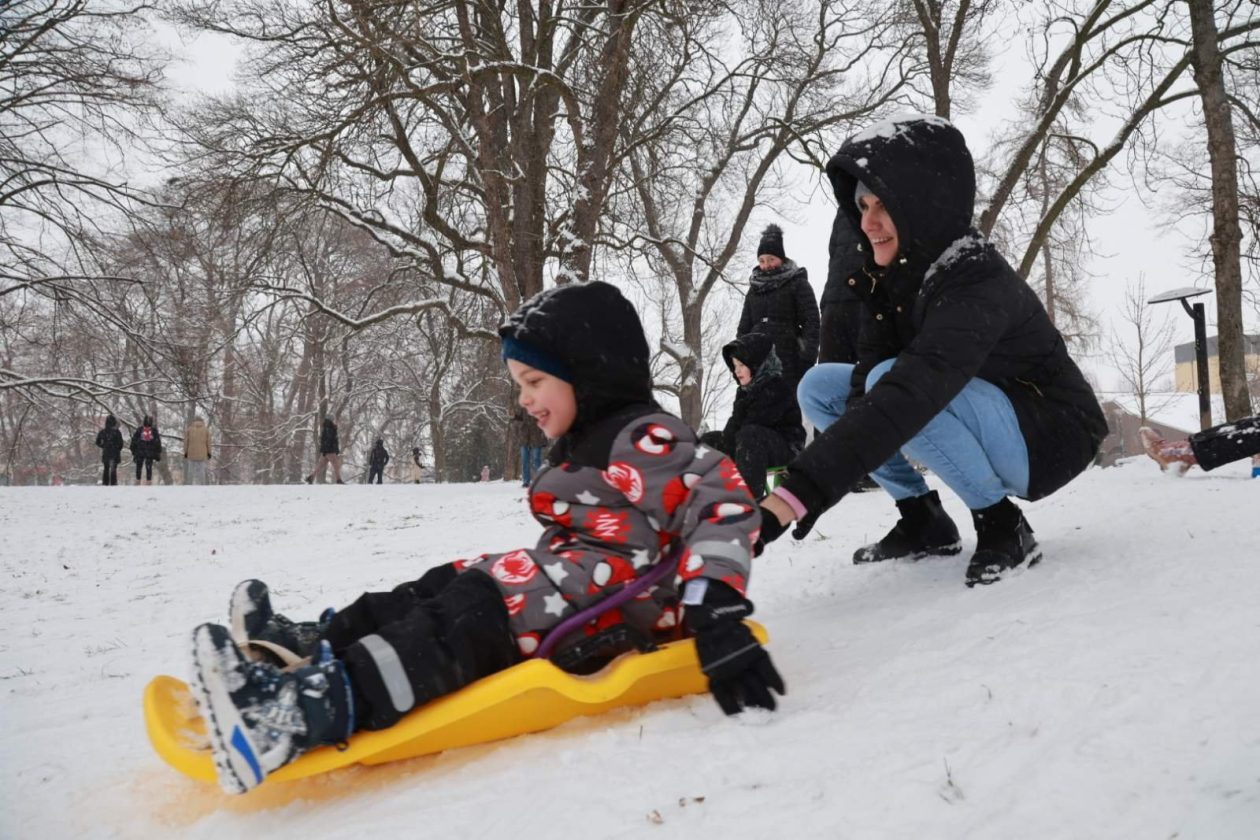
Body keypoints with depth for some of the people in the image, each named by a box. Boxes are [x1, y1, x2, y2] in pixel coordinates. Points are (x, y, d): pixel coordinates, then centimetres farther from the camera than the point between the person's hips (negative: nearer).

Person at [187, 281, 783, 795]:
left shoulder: (642, 439, -12)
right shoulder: (584, 447, 20)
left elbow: (722, 503, -23)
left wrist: (717, 616, -31)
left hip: (612, 603, -10)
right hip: (572, 584, 10)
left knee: (475, 613, -26)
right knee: (445, 588, 2)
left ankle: (320, 708, -39)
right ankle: (318, 644, -7)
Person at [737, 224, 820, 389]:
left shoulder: (798, 284, 6)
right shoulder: (754, 289, 21)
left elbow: (811, 321, -3)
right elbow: (744, 327, 21)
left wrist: (807, 355, -14)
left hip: (789, 359, -4)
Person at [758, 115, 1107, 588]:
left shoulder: (976, 283, -30)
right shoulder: (889, 275, -5)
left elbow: (907, 394, -45)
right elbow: (866, 382, -10)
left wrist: (796, 491, -53)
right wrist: (815, 485, -25)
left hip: (1050, 438, -8)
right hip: (988, 431, 8)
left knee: (896, 387, -33)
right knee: (818, 387, 1)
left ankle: (1001, 525, -14)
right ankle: (923, 521, 7)